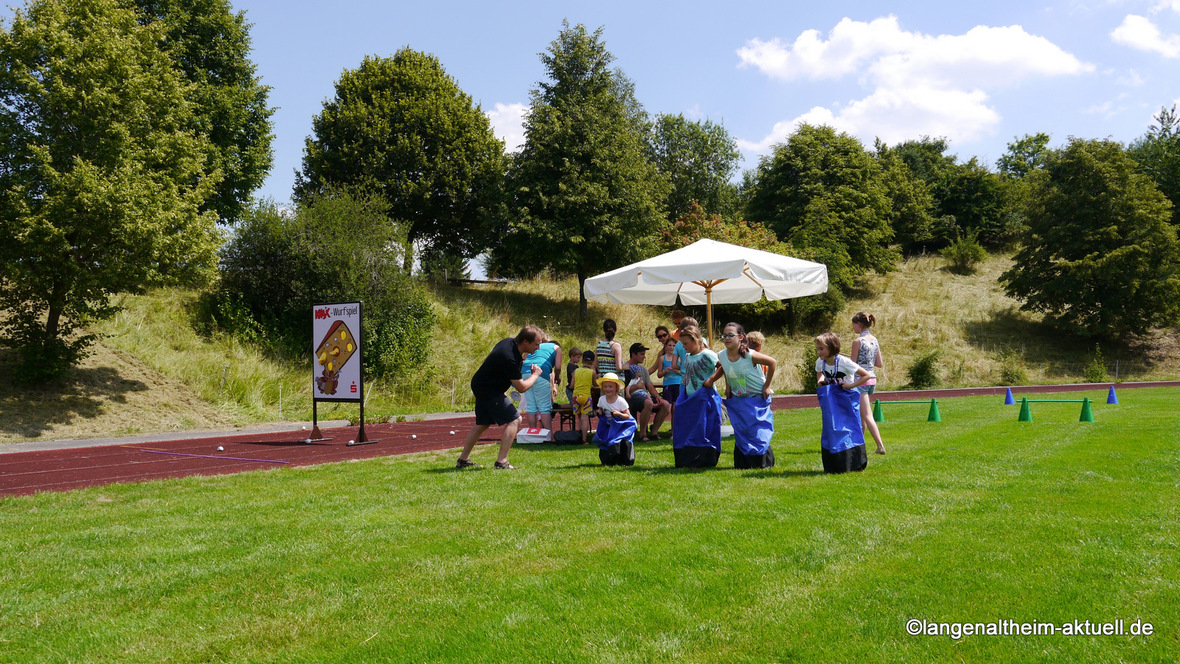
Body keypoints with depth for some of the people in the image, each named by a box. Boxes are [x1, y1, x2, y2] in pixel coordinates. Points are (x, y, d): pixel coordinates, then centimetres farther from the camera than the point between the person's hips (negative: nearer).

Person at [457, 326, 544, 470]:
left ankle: (463, 460, 27)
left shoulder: (508, 342, 0)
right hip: (489, 390, -11)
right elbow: (522, 387, -23)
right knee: (514, 420, -11)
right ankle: (501, 461, -12)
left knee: (482, 424, 19)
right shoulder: (510, 358, -30)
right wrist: (535, 375, -8)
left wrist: (520, 362, 13)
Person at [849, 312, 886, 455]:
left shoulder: (857, 341, -14)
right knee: (860, 413, 19)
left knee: (867, 415, -7)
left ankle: (880, 446, -13)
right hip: (872, 379, 8)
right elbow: (880, 364, 10)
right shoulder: (875, 340, 8)